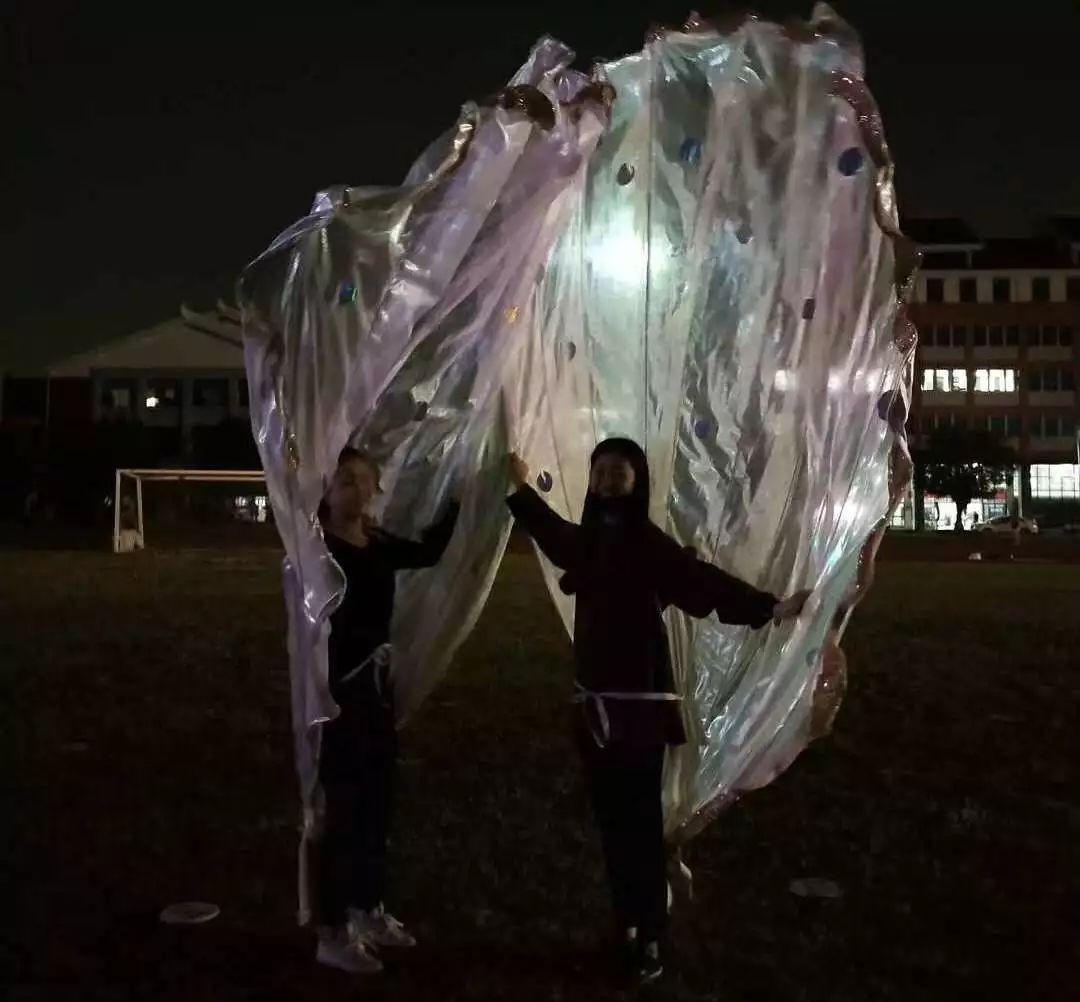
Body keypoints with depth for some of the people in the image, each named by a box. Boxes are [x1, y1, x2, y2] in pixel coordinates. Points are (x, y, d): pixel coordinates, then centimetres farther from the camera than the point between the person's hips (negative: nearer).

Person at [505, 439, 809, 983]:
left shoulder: (650, 544, -11)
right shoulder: (586, 539, 7)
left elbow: (706, 582, -24)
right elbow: (554, 532, 31)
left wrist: (768, 607, -40)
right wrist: (521, 487, 46)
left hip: (639, 702, -6)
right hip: (594, 701, 6)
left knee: (640, 823, -2)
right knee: (610, 820, 12)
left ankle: (649, 937, 8)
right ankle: (626, 925, 24)